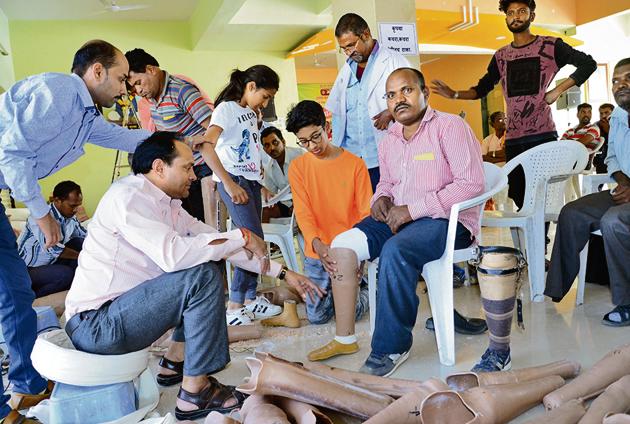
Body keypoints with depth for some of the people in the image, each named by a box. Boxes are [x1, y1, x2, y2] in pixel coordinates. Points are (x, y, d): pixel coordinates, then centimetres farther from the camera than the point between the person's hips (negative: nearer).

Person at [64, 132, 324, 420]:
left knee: (205, 261, 12)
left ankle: (174, 363, 15)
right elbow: (173, 254, -33)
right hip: (94, 324, -9)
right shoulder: (127, 197, -18)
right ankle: (195, 393, -10)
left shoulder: (167, 205, 8)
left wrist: (283, 273, 8)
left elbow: (216, 241, 9)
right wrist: (242, 236, -21)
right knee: (203, 277, -23)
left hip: (122, 305, 9)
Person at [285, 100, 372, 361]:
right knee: (317, 316, 7)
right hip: (316, 249, 3)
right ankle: (349, 290, 37)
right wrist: (317, 244, -26)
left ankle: (345, 338, -14)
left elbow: (366, 212, -6)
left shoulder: (355, 164, -4)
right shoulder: (298, 167, 1)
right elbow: (303, 212, -8)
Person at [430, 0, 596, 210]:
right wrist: (454, 94, 3)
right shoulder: (501, 56, 15)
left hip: (543, 135, -4)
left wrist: (558, 90, -7)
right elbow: (482, 89, 19)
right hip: (513, 138, 4)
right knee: (518, 197, 6)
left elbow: (588, 64, 2)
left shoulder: (551, 46, 4)